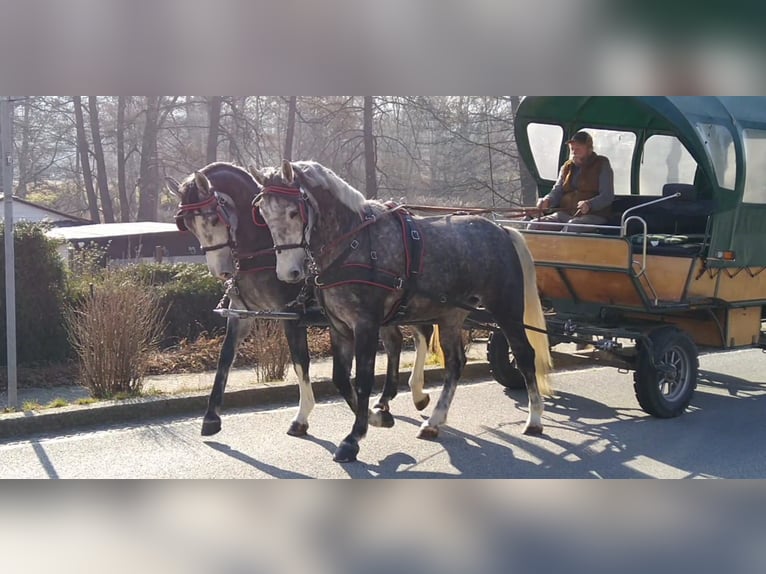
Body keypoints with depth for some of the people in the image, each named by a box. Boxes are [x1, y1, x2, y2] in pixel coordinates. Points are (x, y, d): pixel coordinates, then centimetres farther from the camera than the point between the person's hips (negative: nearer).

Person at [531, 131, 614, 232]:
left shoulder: (602, 166, 4)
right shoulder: (567, 168, 19)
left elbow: (607, 197, -6)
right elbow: (556, 192, 15)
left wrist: (589, 204, -27)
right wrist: (547, 200, -11)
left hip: (592, 215, -5)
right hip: (564, 214, 5)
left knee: (570, 227, -39)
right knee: (534, 226, -19)